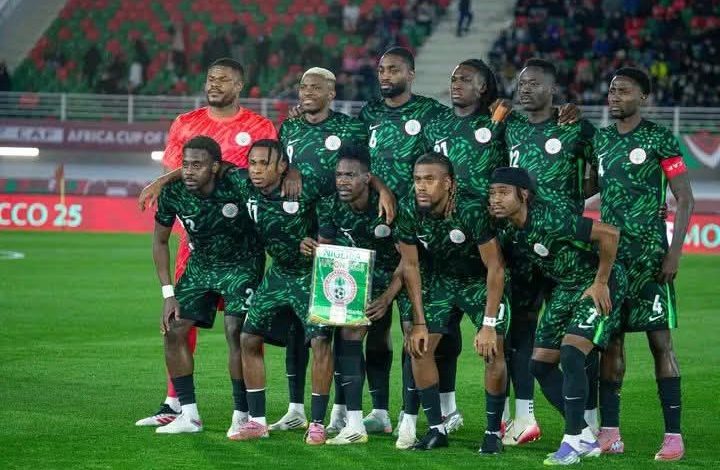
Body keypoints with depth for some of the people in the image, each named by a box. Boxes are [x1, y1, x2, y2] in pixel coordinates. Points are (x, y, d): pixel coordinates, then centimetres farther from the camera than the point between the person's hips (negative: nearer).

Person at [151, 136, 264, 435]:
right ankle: (189, 415, 1)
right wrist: (168, 293, -4)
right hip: (200, 265, 4)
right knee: (173, 330, -6)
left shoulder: (237, 185, -29)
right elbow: (160, 241, -1)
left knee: (235, 332, -20)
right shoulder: (173, 193, -17)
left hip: (242, 264, -4)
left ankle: (242, 415, -9)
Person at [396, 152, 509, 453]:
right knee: (419, 347, -7)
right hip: (439, 282, 4)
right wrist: (419, 322, -8)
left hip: (480, 282, -4)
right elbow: (410, 266, -7)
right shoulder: (409, 211, -20)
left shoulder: (471, 211, -32)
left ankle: (493, 433, -1)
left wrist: (489, 324, -25)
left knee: (492, 351, -16)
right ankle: (436, 430, 5)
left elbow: (495, 267, -25)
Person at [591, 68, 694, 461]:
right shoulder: (601, 140, 12)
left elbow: (685, 200, -6)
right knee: (610, 343, 4)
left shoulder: (660, 140, -4)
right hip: (609, 253, 6)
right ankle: (610, 433, 8)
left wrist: (674, 252, -13)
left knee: (660, 341, -6)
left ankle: (673, 436, -5)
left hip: (649, 255, -6)